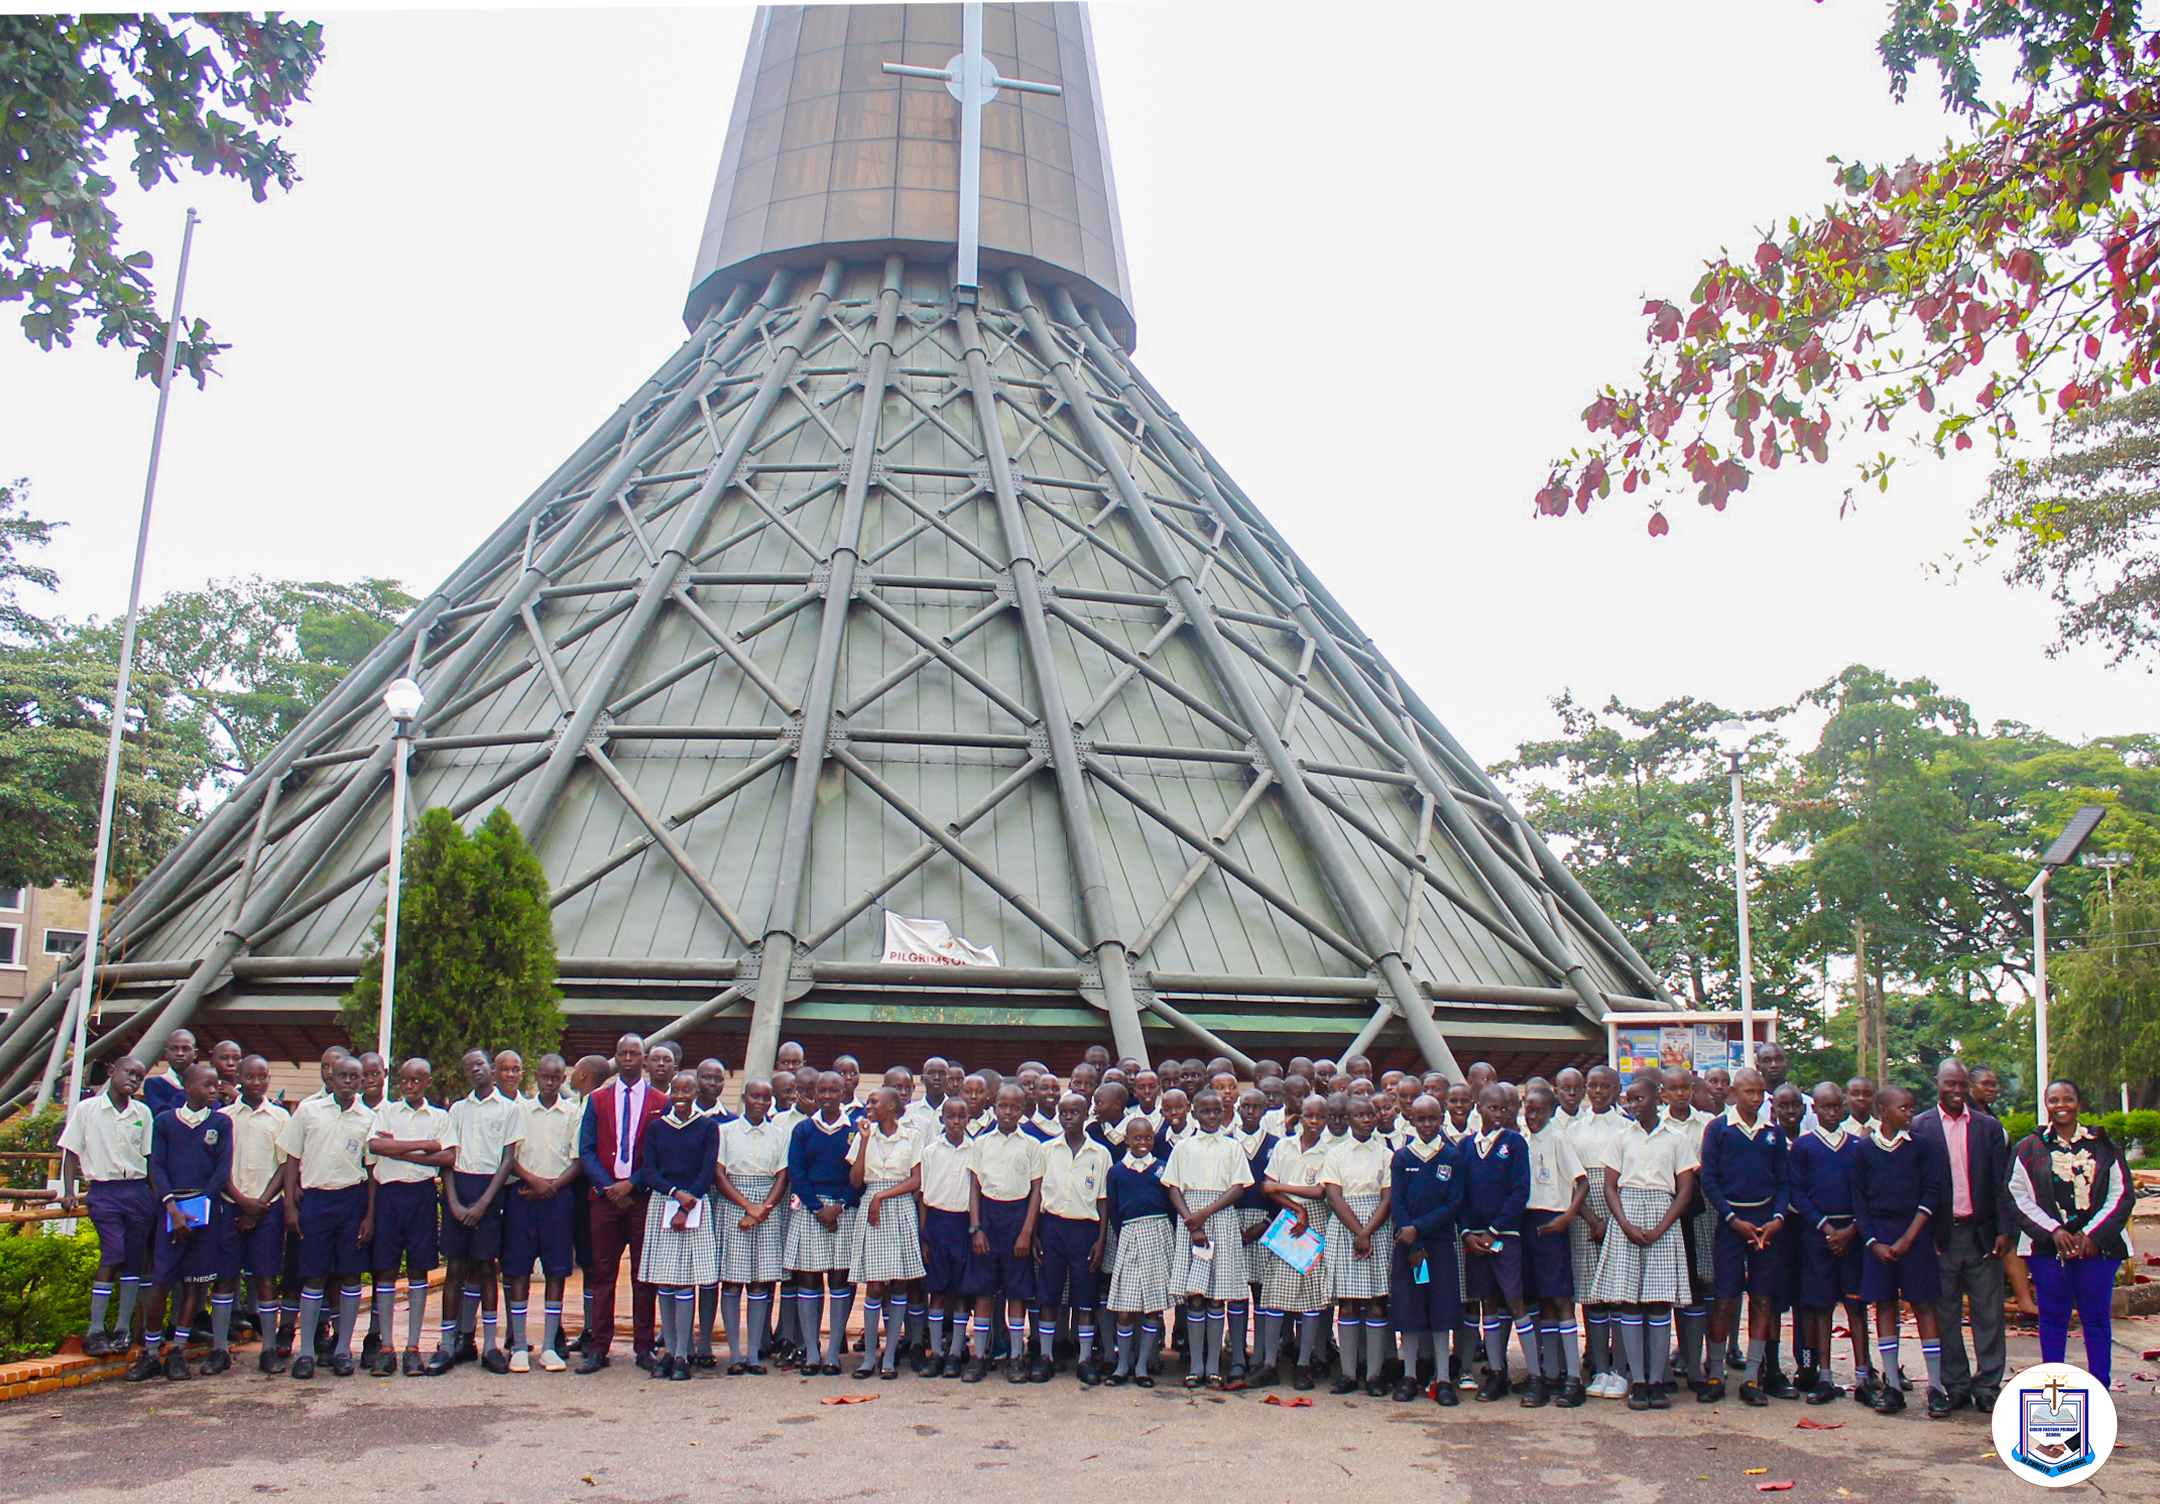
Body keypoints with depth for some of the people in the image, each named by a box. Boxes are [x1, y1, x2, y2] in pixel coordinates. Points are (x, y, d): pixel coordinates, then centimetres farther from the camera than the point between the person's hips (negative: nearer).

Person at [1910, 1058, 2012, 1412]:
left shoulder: (1989, 1127, 6)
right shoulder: (1919, 1127, 0)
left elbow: (2001, 1184, 5)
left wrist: (2005, 1230, -3)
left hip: (1982, 1234, 1)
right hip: (1940, 1236, -1)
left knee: (1989, 1314, 5)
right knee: (1945, 1316, 6)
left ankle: (1987, 1386, 15)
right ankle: (1955, 1386, 16)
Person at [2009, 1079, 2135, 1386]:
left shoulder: (2103, 1146, 6)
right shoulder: (2029, 1149, 5)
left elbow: (2122, 1193, 3)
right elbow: (2018, 1198, 1)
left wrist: (2094, 1234, -7)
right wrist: (2053, 1231, -10)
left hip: (2097, 1245, 0)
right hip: (2047, 1246, 0)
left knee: (2097, 1317, 2)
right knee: (2053, 1318, 3)